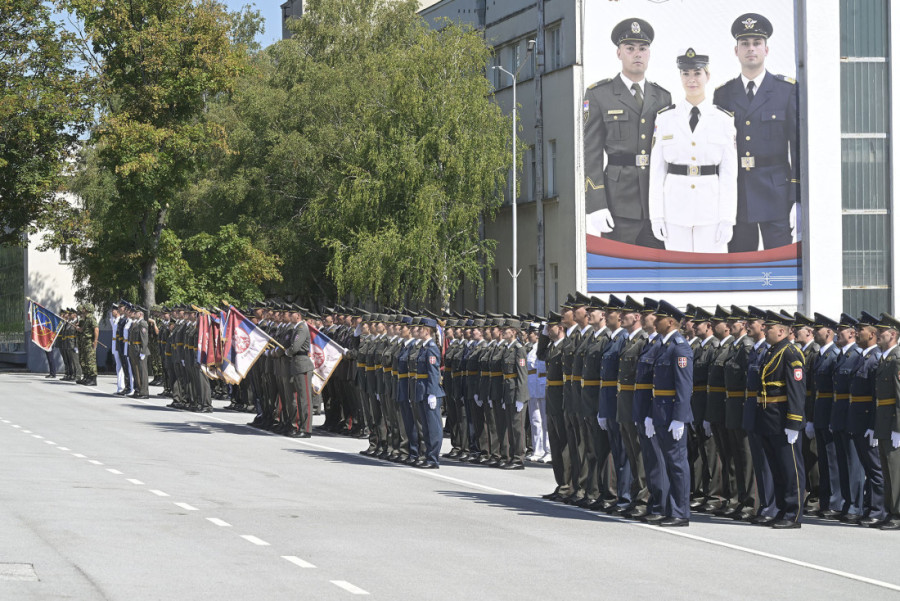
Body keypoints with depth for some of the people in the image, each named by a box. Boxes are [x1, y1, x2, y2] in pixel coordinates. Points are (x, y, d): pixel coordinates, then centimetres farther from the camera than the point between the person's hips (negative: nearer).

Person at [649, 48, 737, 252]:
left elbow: (729, 172, 0)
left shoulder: (723, 120, 2)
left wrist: (727, 219, -6)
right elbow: (656, 169, 4)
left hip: (711, 209, -1)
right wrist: (656, 215, -2)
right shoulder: (665, 118, 4)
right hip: (675, 208, 1)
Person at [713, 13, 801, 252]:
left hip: (776, 194, -2)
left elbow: (799, 146, 0)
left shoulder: (788, 90, 3)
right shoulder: (723, 94, 10)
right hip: (735, 194, 3)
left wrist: (798, 199, -7)